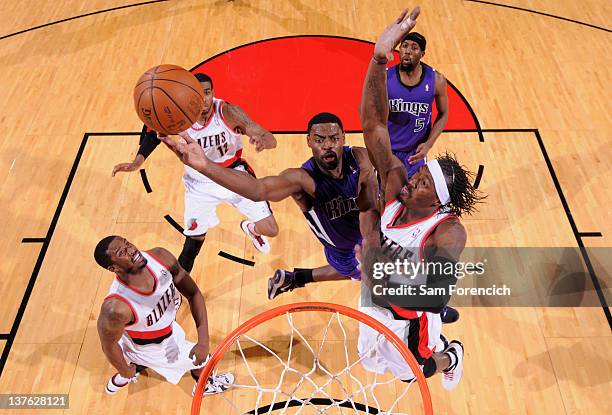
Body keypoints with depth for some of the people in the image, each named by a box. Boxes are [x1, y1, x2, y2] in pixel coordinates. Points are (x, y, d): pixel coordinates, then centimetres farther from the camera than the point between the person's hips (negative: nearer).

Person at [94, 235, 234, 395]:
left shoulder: (160, 257, -30)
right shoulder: (116, 307, -42)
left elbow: (194, 294, -19)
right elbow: (108, 346, -22)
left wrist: (203, 342, -24)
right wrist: (126, 373, -4)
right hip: (147, 349, -5)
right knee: (202, 360, 13)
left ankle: (120, 380, 61)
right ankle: (204, 386, 51)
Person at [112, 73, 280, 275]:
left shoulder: (227, 111, -26)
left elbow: (271, 140, -28)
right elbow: (153, 135, 0)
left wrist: (262, 140, -53)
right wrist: (136, 162, -15)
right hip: (200, 182, 0)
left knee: (271, 230, -1)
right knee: (195, 239, 3)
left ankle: (250, 229, 37)